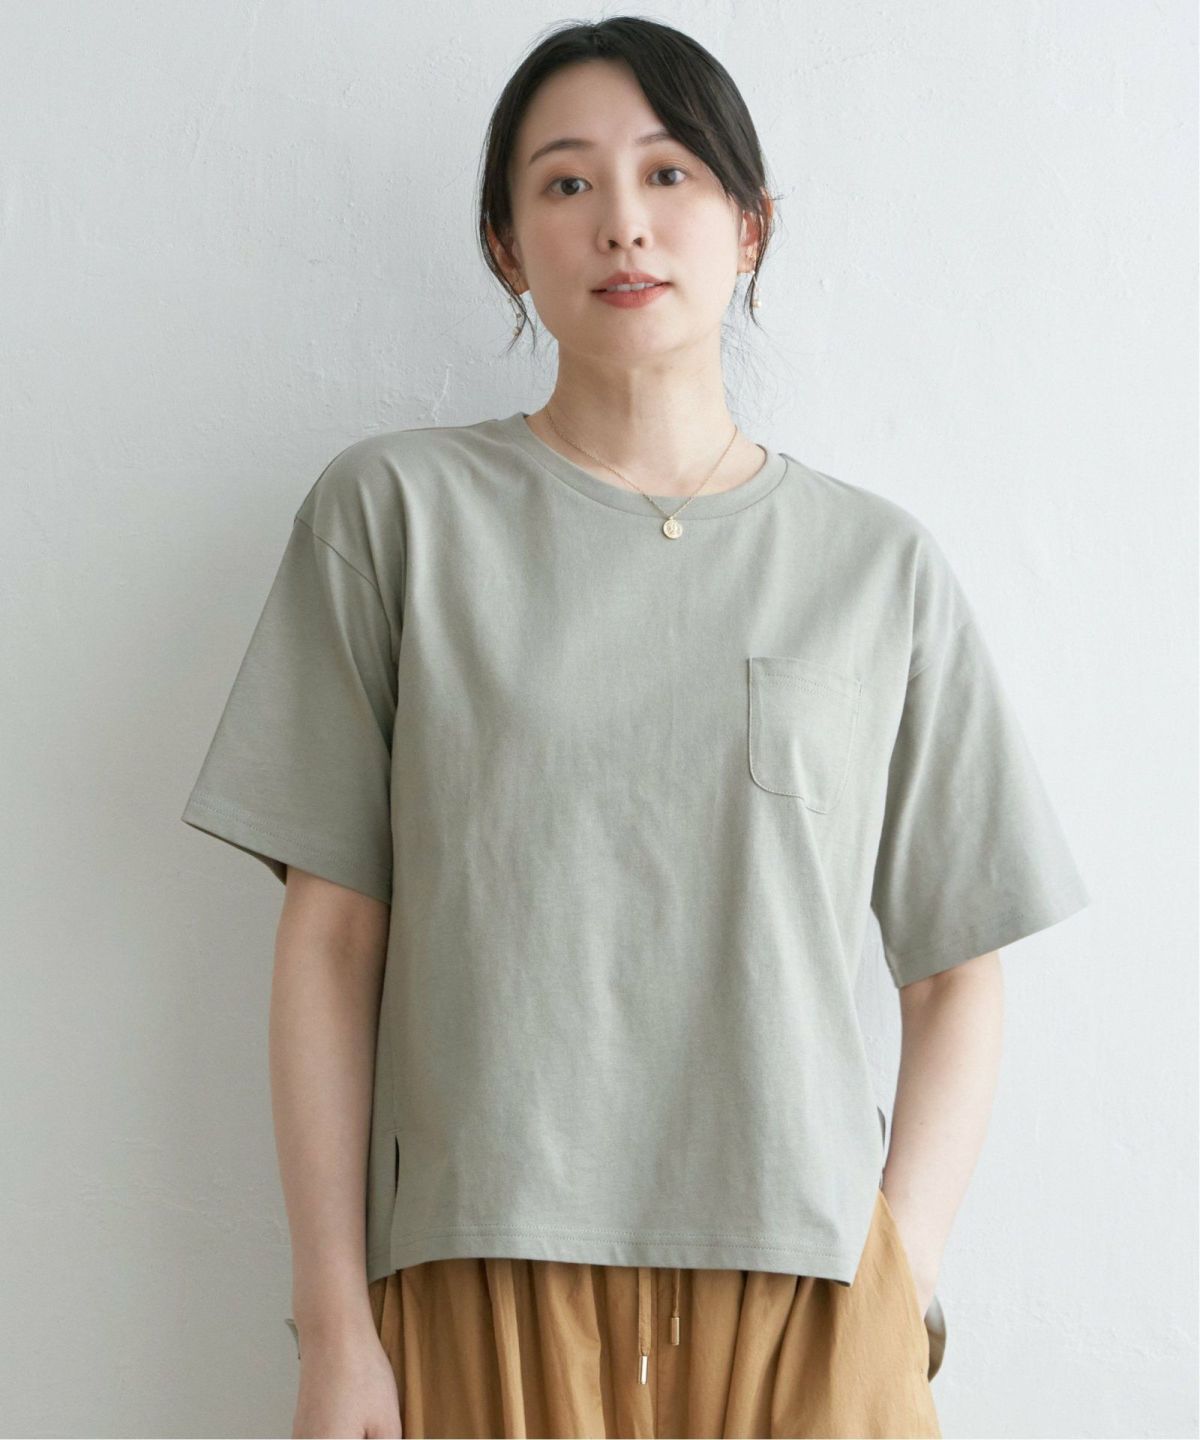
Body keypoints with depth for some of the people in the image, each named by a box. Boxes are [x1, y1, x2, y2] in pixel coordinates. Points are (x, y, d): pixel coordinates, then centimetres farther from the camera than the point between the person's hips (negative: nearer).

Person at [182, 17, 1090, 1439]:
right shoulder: (397, 508, 3)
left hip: (805, 1285, 1)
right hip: (479, 1291, -1)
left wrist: (895, 1291, -4)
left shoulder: (883, 566, 6)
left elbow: (956, 975, 6)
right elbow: (330, 935, 0)